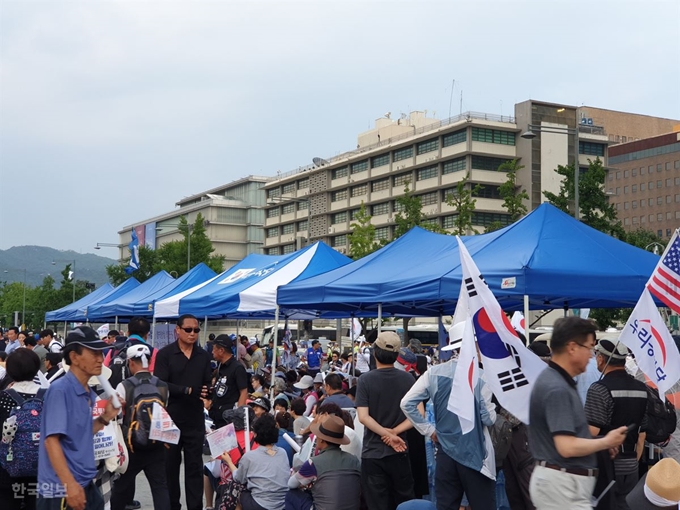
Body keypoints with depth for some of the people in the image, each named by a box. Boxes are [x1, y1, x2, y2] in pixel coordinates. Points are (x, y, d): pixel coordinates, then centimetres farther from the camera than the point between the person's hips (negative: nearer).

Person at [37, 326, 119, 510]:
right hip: (63, 489, -8)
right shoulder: (60, 390, -15)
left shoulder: (89, 393, 9)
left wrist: (105, 417, 4)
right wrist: (70, 484, -24)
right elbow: (51, 440, -20)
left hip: (86, 485, 8)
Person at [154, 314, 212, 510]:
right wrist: (188, 391, -18)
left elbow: (208, 384, 7)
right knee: (170, 466, 8)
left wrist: (207, 392, -16)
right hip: (170, 419, -3)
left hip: (195, 420, 3)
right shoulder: (165, 354, -5)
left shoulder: (203, 356, 9)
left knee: (195, 466, 5)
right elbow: (160, 385, -15)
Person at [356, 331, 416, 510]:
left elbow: (363, 417, -16)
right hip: (399, 452, 2)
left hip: (373, 452, -2)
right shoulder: (408, 379, 0)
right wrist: (394, 432, -11)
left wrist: (387, 434, -12)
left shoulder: (365, 379, -8)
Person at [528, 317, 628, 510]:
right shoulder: (557, 389, -21)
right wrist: (606, 442, -10)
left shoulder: (553, 380, 11)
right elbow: (567, 447, -26)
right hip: (562, 484, -10)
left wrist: (601, 443, 12)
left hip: (554, 480, 10)